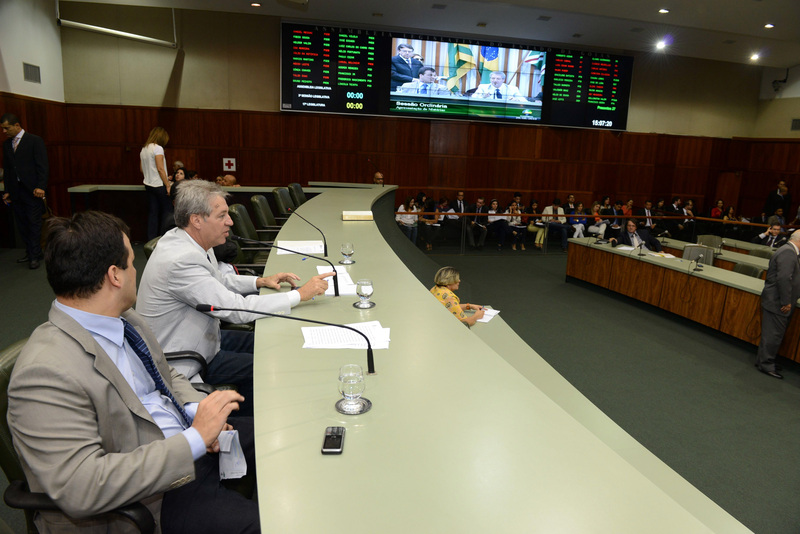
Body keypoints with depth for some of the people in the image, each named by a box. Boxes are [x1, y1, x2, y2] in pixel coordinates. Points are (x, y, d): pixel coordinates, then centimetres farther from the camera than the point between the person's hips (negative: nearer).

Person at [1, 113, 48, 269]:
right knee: (22, 226, 7)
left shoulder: (35, 141, -3)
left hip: (32, 191, -6)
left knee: (34, 224, -2)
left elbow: (42, 166, -8)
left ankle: (35, 256, 3)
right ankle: (30, 252, 17)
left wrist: (40, 187, -16)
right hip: (15, 192, 6)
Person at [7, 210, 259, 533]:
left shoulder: (125, 320, 2)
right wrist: (195, 438, -27)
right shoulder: (46, 373, -24)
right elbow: (79, 489, -29)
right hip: (152, 500, -8)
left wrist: (198, 410, -5)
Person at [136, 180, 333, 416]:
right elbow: (238, 309, -32)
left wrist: (260, 281, 1)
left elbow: (218, 281, 17)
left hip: (201, 338, 9)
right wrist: (300, 294, -26)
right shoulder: (180, 261, -32)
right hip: (181, 363, -9)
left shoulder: (188, 242, -1)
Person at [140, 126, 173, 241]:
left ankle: (151, 240, 10)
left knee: (152, 213, 9)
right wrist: (168, 185, -13)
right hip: (159, 185, -8)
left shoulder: (143, 149, 13)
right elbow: (160, 168, -17)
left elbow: (141, 169, 20)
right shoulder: (158, 148, -11)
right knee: (167, 211, 1)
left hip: (148, 184, 8)